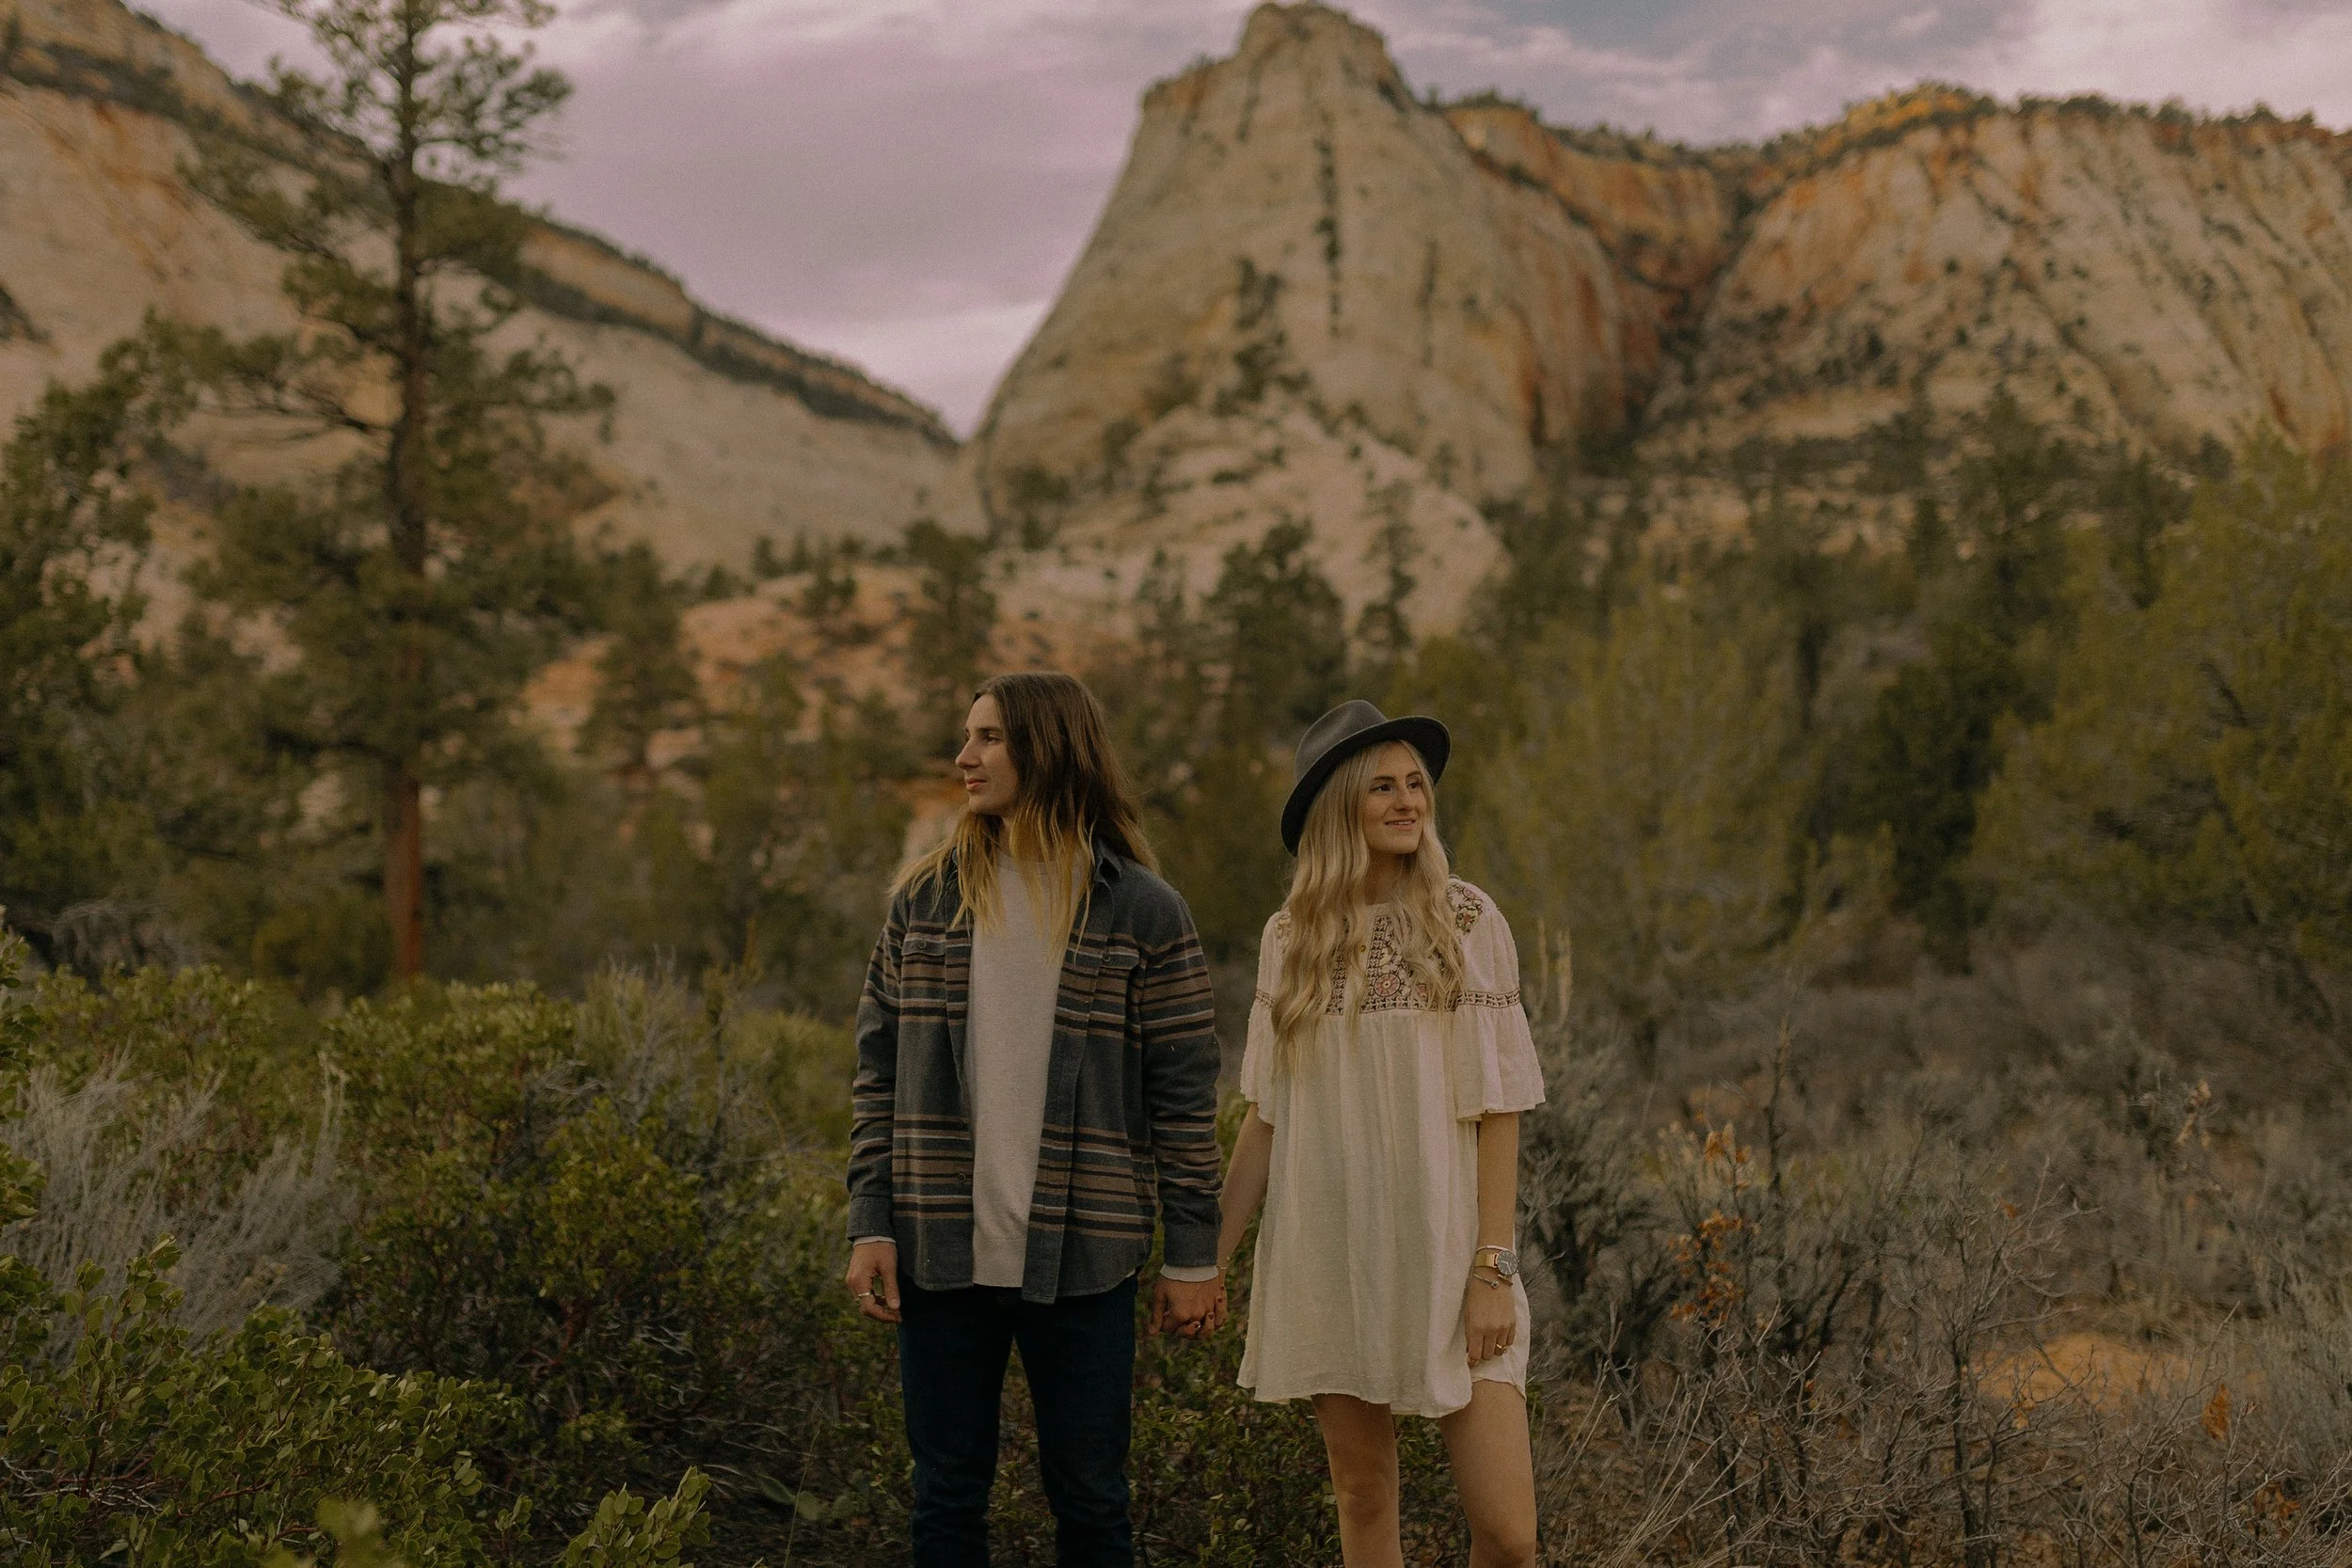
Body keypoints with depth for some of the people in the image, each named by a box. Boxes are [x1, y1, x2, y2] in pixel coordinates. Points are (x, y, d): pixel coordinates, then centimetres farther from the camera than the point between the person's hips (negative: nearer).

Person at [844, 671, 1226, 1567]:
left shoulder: (1142, 912, -1)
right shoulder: (925, 899, 7)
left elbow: (1184, 1096, -1)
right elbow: (879, 1071, 8)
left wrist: (1192, 1257, -3)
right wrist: (870, 1224, -1)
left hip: (1082, 1258, -2)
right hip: (941, 1250, 3)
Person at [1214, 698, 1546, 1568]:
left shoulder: (1467, 920, -3)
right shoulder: (1290, 938, 5)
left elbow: (1498, 1106, -5)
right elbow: (1267, 1115, 9)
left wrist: (1493, 1268, -10)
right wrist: (1212, 1258, 5)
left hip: (1444, 1249, -2)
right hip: (1331, 1258, 3)